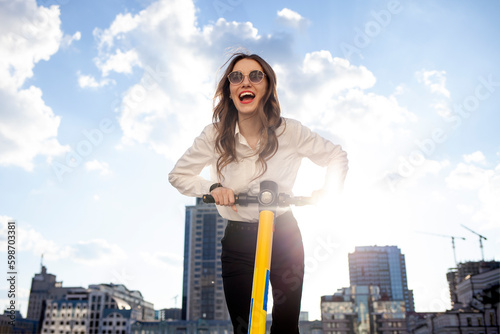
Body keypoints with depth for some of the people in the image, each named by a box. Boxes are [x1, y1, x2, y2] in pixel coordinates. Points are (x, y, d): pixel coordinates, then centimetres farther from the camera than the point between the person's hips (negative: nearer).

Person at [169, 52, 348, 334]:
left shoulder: (289, 131, -10)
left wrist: (330, 189, -14)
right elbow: (178, 175, 1)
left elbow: (337, 156, 4)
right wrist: (213, 187, -16)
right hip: (238, 241, 0)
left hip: (284, 234, 0)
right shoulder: (215, 136, -9)